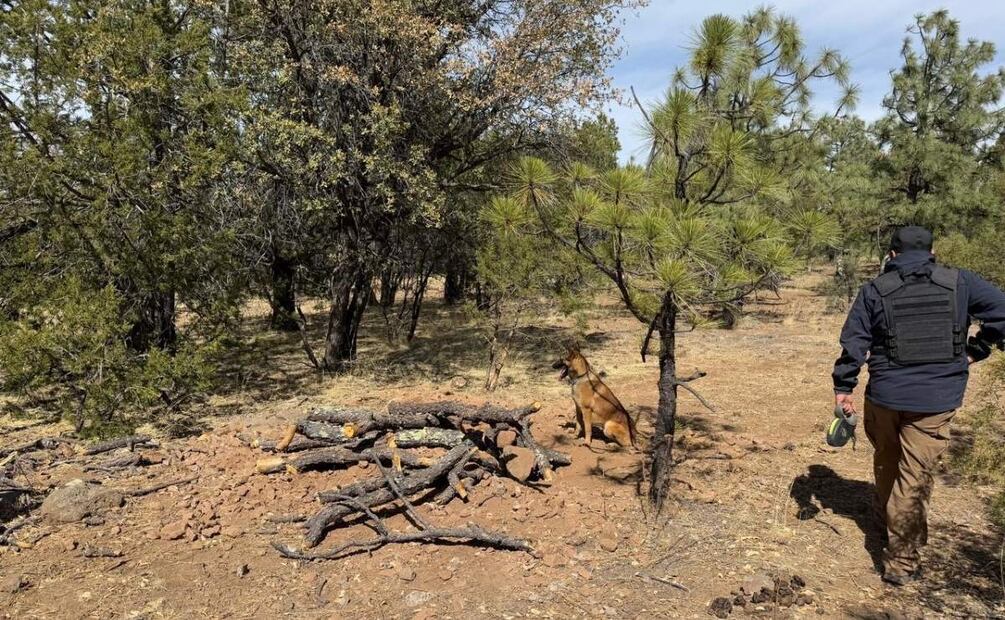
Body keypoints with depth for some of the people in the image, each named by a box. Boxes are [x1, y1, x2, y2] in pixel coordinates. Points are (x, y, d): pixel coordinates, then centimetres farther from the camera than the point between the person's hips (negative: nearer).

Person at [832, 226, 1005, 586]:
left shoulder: (875, 290, -1)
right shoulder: (960, 283, 0)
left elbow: (853, 343, -5)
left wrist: (843, 388, -1)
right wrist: (975, 351, 5)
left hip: (884, 396, 1)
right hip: (936, 400, -1)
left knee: (886, 461, 24)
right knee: (914, 477, 3)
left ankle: (886, 519, 45)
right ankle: (901, 561, 7)